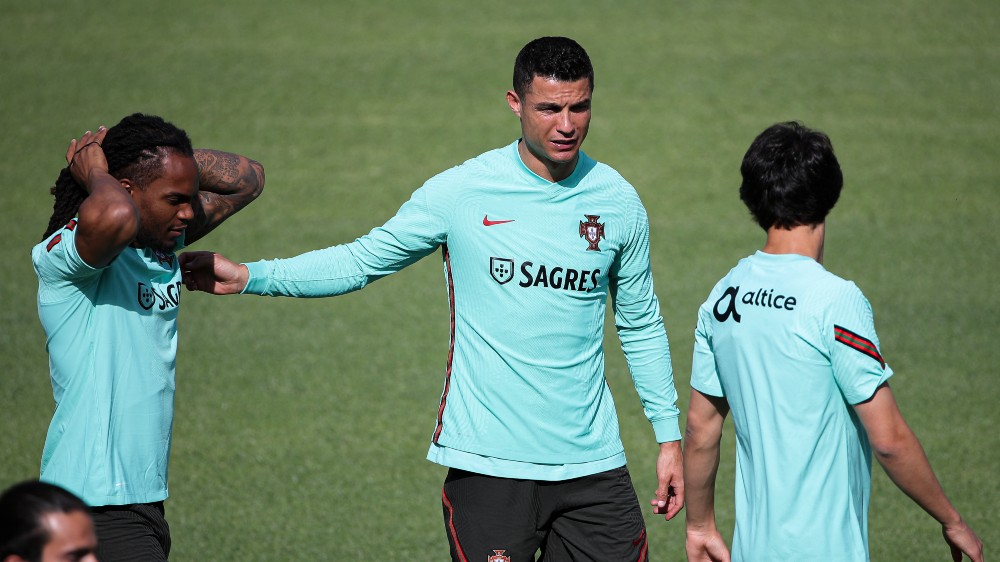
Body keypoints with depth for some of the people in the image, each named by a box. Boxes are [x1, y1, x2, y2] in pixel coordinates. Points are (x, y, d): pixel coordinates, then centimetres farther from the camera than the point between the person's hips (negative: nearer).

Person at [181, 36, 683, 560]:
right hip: (488, 465, -3)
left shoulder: (618, 201, 5)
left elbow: (641, 326, 16)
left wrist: (669, 436, 15)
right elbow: (362, 261, 3)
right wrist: (247, 276, -7)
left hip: (592, 464, 3)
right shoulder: (460, 192, -5)